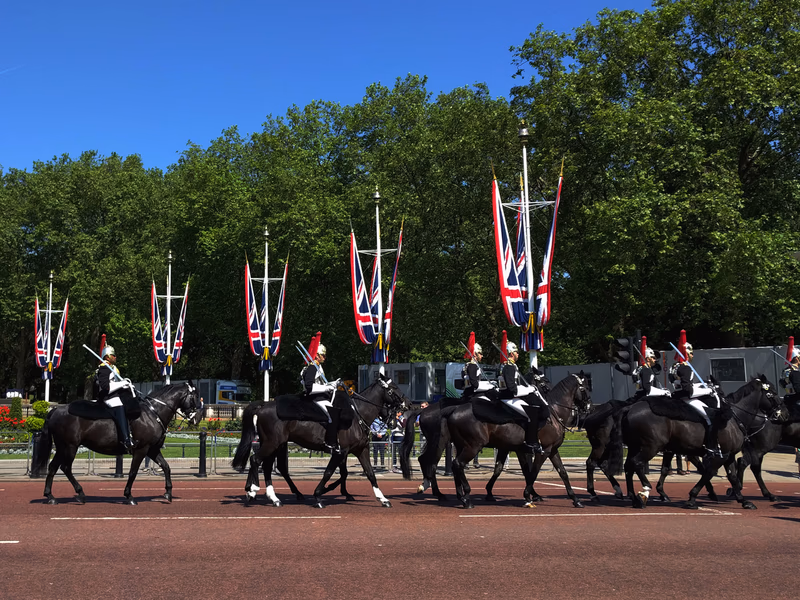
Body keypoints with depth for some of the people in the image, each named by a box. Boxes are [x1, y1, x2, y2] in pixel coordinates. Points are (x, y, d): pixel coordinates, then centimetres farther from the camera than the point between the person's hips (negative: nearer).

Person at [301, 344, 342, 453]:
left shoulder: (318, 367, 20)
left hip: (322, 396, 11)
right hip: (315, 398, -11)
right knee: (333, 414, -23)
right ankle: (330, 444, -22)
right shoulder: (311, 368, -14)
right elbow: (309, 386, -25)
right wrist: (327, 388, -23)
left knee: (339, 410, 7)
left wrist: (333, 384, 12)